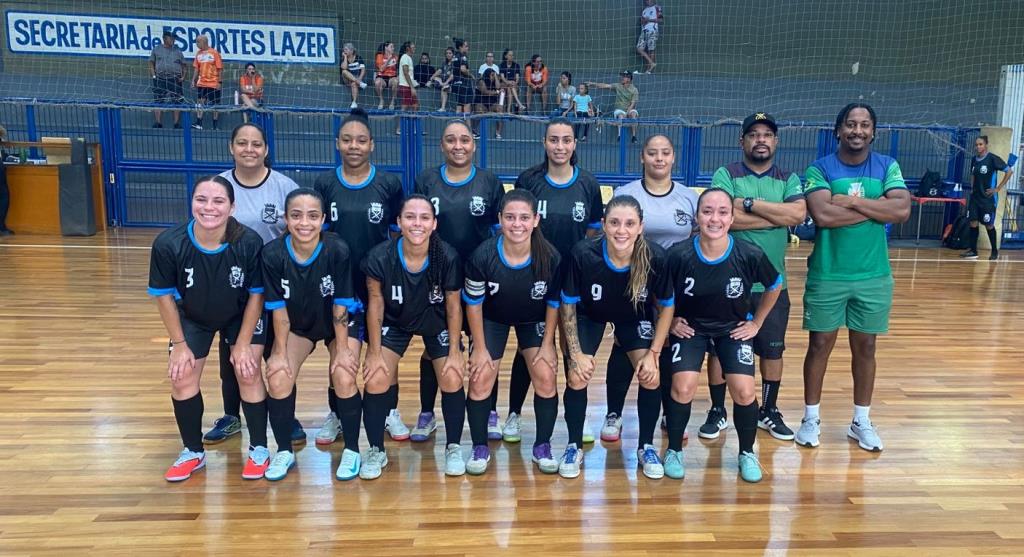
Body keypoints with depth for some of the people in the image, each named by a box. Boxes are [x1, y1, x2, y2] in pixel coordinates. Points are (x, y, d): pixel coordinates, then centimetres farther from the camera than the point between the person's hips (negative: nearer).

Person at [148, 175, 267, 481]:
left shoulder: (249, 242, -33)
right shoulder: (168, 244, -31)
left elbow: (256, 294, -18)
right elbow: (164, 295, -14)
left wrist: (243, 344, -13)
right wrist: (179, 344, -9)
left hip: (241, 317, -1)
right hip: (192, 319, 2)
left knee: (248, 374, -9)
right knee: (182, 378, -2)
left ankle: (259, 450, 11)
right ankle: (193, 452, 21)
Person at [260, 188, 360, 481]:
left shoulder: (338, 250, -29)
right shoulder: (273, 254, -24)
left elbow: (341, 304, -20)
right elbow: (278, 307, -14)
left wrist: (342, 349, -16)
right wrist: (280, 352, -12)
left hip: (337, 324, -2)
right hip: (297, 325, 2)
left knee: (344, 378, -21)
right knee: (277, 379, -16)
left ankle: (352, 450, 3)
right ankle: (284, 452, 9)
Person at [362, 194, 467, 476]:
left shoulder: (448, 258, -27)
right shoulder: (380, 257, -28)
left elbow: (453, 306, -13)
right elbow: (376, 303, -13)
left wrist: (454, 351, -9)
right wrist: (374, 352, -9)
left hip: (436, 322, 0)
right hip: (394, 321, 0)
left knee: (452, 380, -13)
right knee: (375, 379, -13)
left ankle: (454, 447, 12)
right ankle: (376, 450, 10)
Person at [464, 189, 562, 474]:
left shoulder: (550, 257, -28)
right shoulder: (482, 255, -30)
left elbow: (554, 303, -10)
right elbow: (473, 303, -16)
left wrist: (547, 344, -7)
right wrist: (480, 348, -11)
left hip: (534, 321, 1)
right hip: (492, 319, 0)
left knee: (546, 378, -9)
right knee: (480, 379, -7)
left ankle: (543, 446, 12)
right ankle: (480, 448, 13)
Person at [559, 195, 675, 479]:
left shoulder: (656, 258, -31)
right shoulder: (583, 254, -34)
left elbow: (666, 306, -12)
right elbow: (568, 305, -17)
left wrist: (654, 353, -14)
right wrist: (576, 354, -16)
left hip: (636, 318, 1)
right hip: (589, 316, -1)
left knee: (651, 377, -12)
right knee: (577, 377, -13)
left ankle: (646, 447, 13)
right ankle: (574, 447, 11)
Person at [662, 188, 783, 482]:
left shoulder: (750, 255, -21)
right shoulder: (679, 255, -25)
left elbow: (775, 286, 1)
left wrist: (757, 322, 4)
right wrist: (671, 320, -3)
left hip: (734, 329, 1)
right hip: (689, 327, -1)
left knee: (744, 391, -11)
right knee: (683, 388, -16)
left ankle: (747, 453, 18)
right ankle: (674, 451, 10)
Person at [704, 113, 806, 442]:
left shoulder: (789, 180, 6)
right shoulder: (726, 175, -4)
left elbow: (799, 214, -14)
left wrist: (749, 203, -16)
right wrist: (779, 216, -15)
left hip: (772, 282, 3)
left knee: (772, 350, 13)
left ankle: (769, 411, 31)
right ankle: (718, 412, 24)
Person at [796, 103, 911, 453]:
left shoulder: (887, 167, 3)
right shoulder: (820, 169, -4)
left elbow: (903, 210, -12)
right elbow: (823, 215, -20)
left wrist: (853, 202, -16)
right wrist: (876, 208, -13)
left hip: (874, 276, 2)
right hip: (826, 275, -2)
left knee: (865, 348, 12)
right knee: (820, 345, 6)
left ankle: (862, 421, 27)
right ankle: (811, 418, 21)